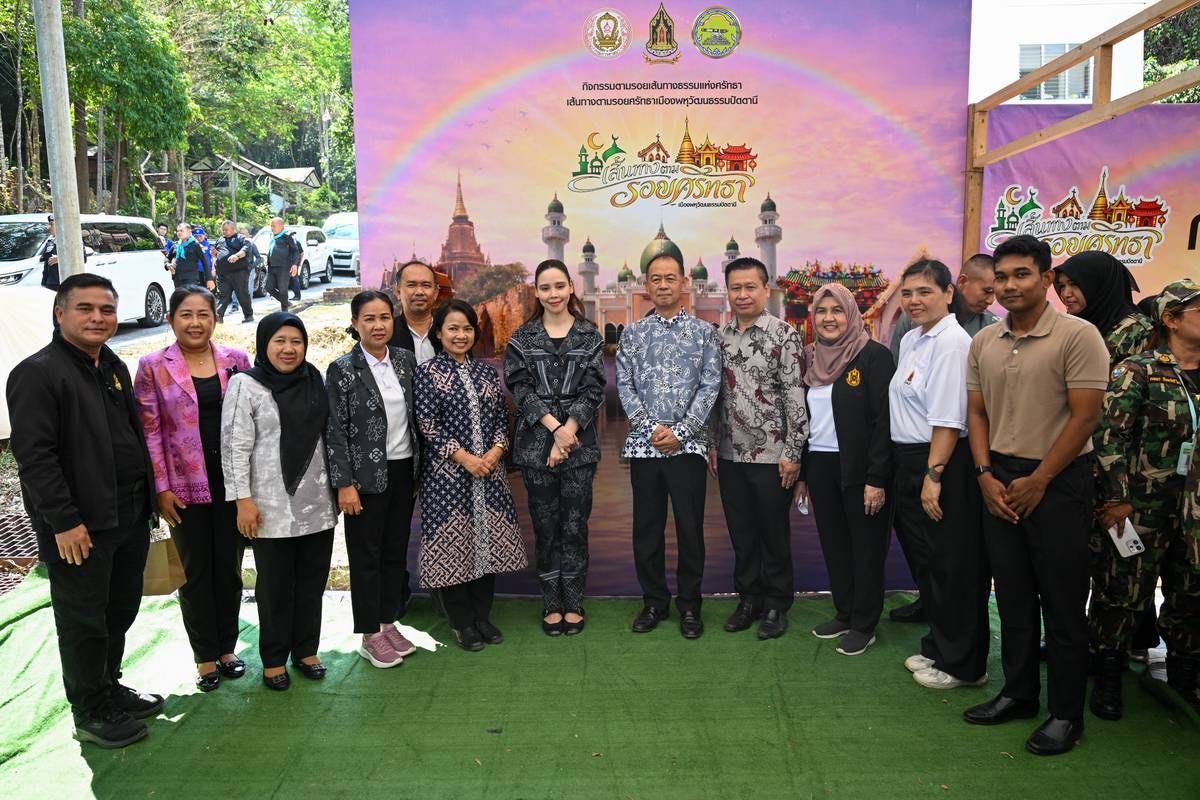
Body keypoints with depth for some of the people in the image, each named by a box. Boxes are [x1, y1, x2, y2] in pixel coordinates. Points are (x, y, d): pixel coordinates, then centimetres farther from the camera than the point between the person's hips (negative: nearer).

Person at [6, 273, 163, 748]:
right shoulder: (38, 372, -14)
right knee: (83, 621, 5)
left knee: (121, 610, 18)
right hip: (80, 526, -8)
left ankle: (110, 687, 36)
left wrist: (147, 497, 15)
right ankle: (90, 713, 20)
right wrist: (64, 521, -20)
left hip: (130, 516, 8)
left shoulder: (114, 368, 12)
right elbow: (33, 454, -19)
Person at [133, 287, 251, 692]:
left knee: (229, 567, 12)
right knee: (195, 571, 9)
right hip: (185, 485, -2)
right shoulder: (153, 366, -4)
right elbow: (149, 431, -4)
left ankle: (227, 648, 28)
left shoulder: (236, 360, 1)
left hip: (232, 481, 2)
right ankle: (205, 656, 22)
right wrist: (161, 487, -8)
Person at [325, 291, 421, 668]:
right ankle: (371, 636, 16)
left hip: (403, 471, 5)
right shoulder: (342, 369, -9)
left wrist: (420, 466, 9)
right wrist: (344, 484, -13)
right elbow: (334, 432, -10)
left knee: (395, 551, 13)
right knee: (366, 556, 5)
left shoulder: (406, 360, 4)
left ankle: (389, 622, 26)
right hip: (366, 476, -5)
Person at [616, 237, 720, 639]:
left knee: (690, 527, 4)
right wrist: (652, 429, -11)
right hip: (643, 445, 2)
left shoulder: (703, 331, 4)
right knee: (647, 527, 8)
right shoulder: (633, 333, 8)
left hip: (688, 444, -1)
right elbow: (624, 385, 2)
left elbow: (710, 385, -3)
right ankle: (654, 601, 23)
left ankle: (689, 604, 19)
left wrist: (680, 431, -13)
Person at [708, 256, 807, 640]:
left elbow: (796, 397, -12)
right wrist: (713, 444, 11)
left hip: (771, 456, -5)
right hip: (730, 455, 5)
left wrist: (792, 453, -14)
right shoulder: (720, 336, 7)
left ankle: (777, 605, 23)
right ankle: (749, 598, 29)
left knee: (774, 533, 8)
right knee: (741, 533, 14)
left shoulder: (784, 335, -9)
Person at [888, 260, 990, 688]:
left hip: (942, 462, -10)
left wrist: (934, 475, -22)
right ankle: (938, 646, 35)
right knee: (925, 559, 19)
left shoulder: (951, 343, -17)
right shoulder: (911, 339, 12)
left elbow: (947, 420, -22)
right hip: (909, 460, 10)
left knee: (952, 567, 2)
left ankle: (963, 665, 17)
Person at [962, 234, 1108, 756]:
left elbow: (1084, 418, -13)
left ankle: (1066, 714, 16)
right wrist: (986, 474, -1)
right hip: (999, 482, 5)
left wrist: (1037, 481, -12)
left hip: (1057, 481, -5)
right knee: (1013, 596, 14)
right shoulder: (983, 343, 7)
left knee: (1062, 604, 3)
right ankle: (1018, 694, 28)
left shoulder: (1077, 336, -10)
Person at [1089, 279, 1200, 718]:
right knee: (1122, 593, 3)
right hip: (1140, 508, -6)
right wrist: (1117, 498, -16)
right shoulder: (1138, 370, -8)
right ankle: (1107, 677, 19)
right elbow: (1109, 436, -14)